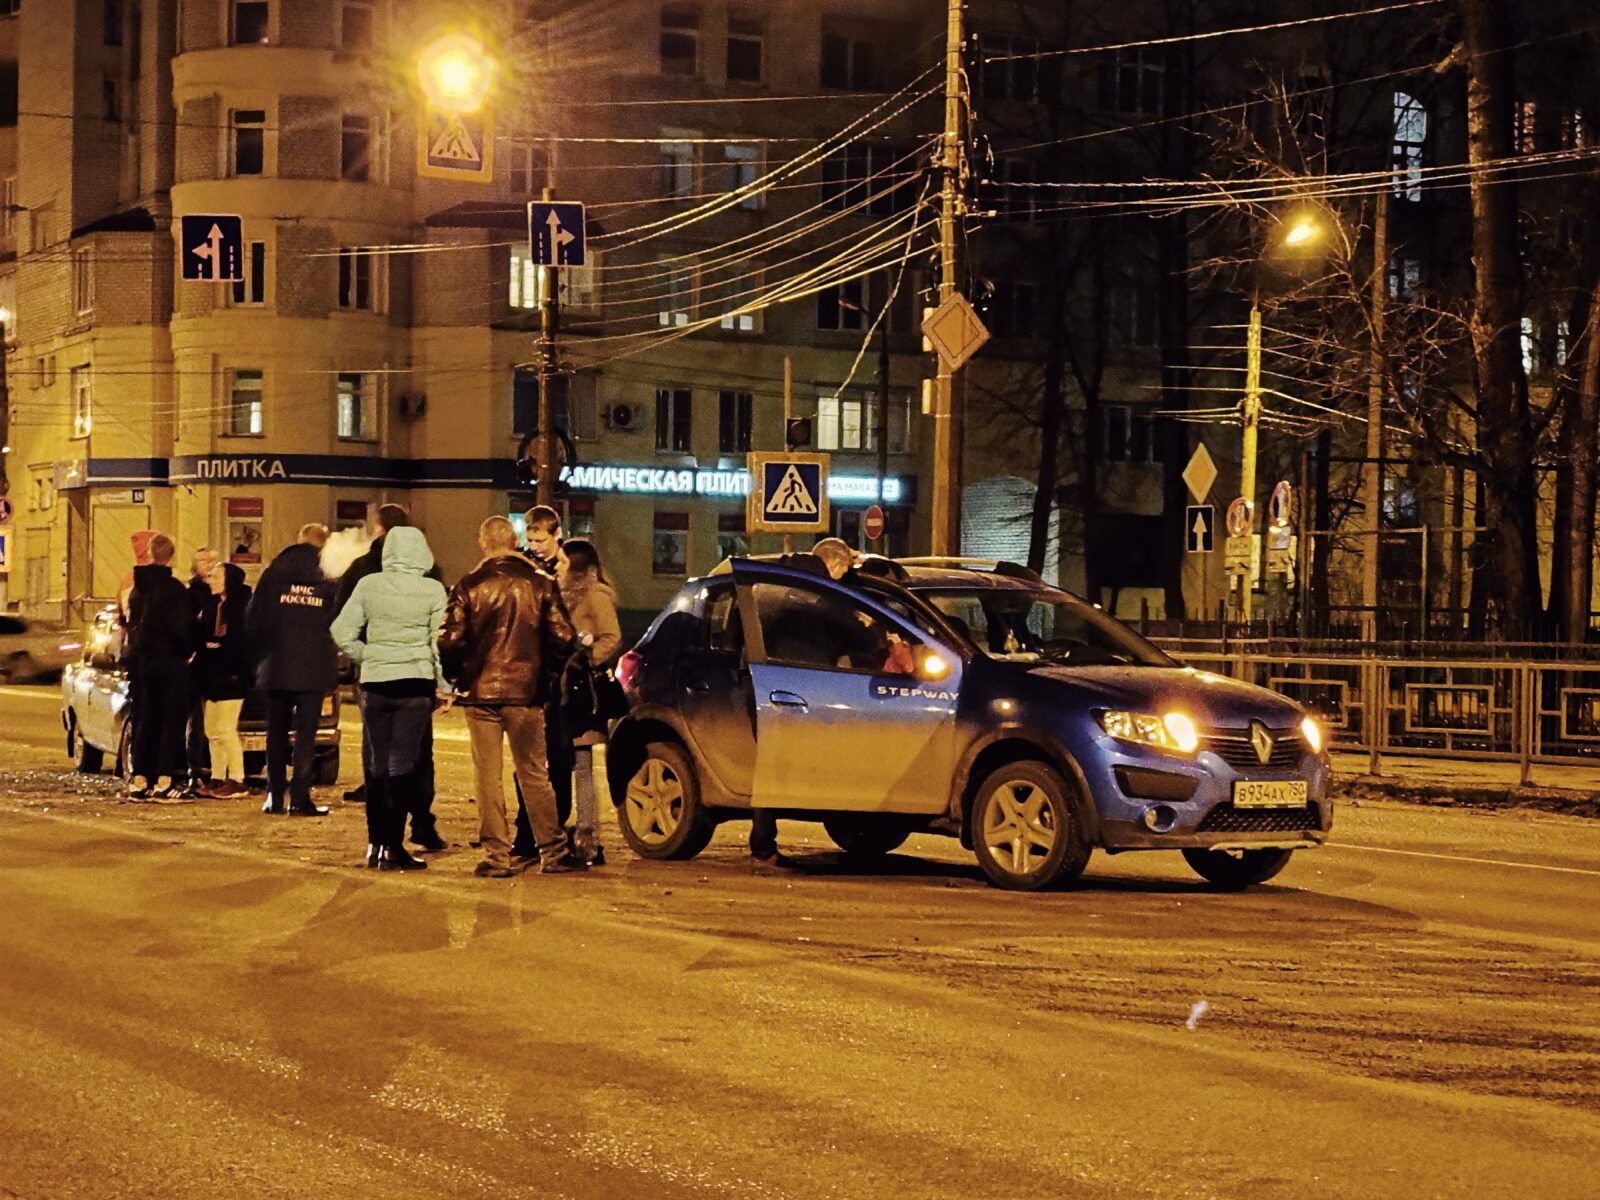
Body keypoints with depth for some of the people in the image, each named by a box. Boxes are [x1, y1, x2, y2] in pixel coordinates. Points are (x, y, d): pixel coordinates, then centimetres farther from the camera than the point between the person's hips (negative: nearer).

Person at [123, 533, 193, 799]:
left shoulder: (138, 588, 8)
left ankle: (139, 779, 10)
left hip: (139, 660, 6)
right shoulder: (174, 588, -14)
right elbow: (180, 627, -17)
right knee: (171, 722, 0)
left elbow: (130, 622, 13)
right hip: (169, 660, -6)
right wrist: (187, 651, -3)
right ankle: (163, 781, -6)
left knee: (144, 720, 12)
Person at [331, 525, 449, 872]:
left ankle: (376, 844, 16)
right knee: (404, 764, 2)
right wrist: (443, 685, 9)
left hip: (375, 683, 2)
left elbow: (342, 634, -1)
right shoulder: (433, 590, -5)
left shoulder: (368, 585, 0)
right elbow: (441, 643, -2)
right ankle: (393, 847, 1)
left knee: (376, 763, 13)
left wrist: (366, 658, 14)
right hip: (416, 682, -2)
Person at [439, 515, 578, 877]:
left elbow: (450, 641, -8)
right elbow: (562, 638, -2)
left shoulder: (468, 586, -4)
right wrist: (547, 671, 15)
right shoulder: (540, 584, 0)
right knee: (534, 775, 10)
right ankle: (552, 851, 12)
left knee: (488, 777, 5)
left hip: (481, 692, -1)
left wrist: (456, 677, 10)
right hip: (526, 693, 1)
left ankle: (497, 856, 4)